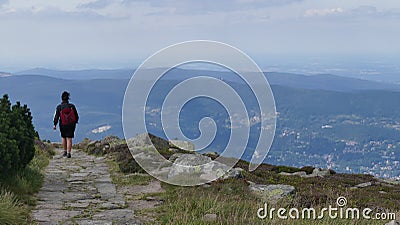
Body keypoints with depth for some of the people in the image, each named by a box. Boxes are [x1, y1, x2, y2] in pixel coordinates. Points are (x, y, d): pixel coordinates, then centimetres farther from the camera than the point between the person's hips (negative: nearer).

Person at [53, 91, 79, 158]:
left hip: (63, 125, 0)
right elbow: (76, 116, 2)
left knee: (63, 138, 19)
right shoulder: (72, 106, -5)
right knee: (69, 139, -2)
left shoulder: (59, 107, -8)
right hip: (71, 125, 0)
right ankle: (68, 153, -10)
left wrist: (55, 125, -3)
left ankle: (65, 152, 23)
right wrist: (75, 122, 18)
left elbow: (56, 116, -10)